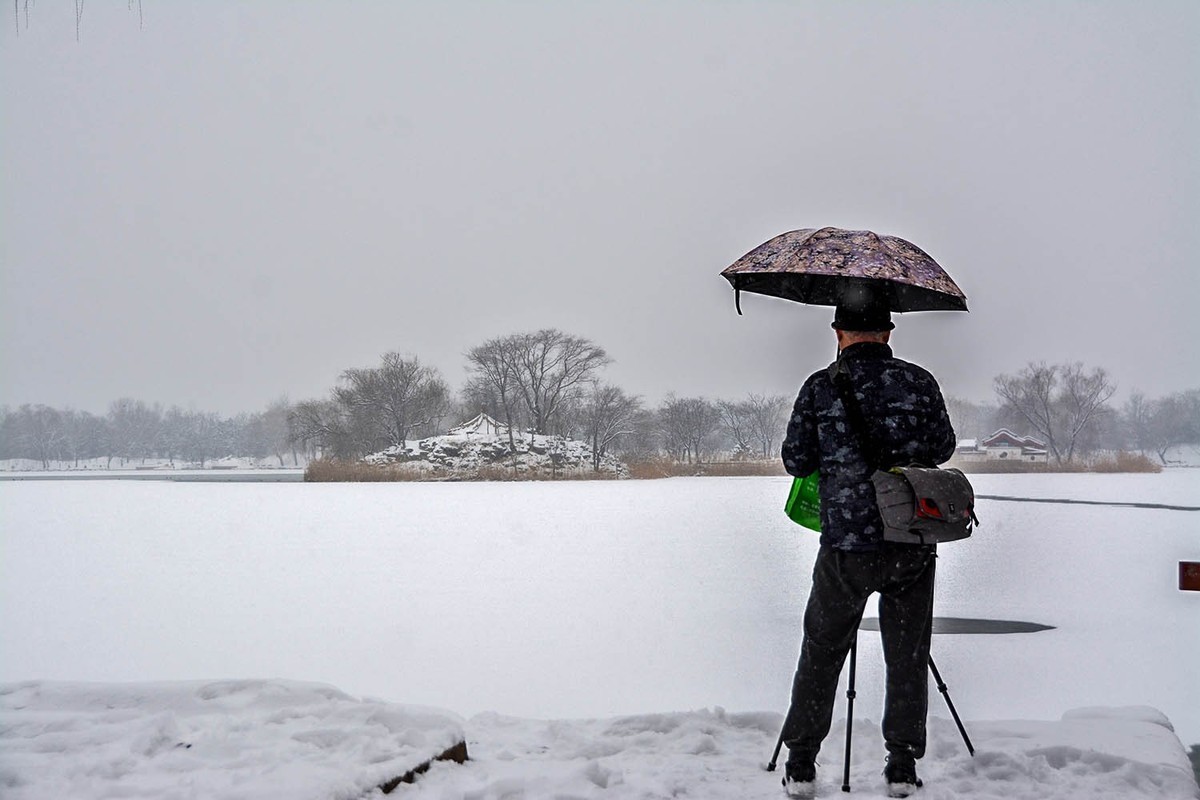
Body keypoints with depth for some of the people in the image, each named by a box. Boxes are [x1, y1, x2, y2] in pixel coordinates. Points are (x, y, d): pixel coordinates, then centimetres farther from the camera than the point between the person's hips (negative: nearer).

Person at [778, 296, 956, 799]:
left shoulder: (820, 387, -3)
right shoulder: (919, 382, 1)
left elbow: (795, 460, 0)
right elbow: (942, 448, 10)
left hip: (847, 546, -1)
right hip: (914, 546, 1)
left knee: (821, 652, 12)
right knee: (908, 657, 12)